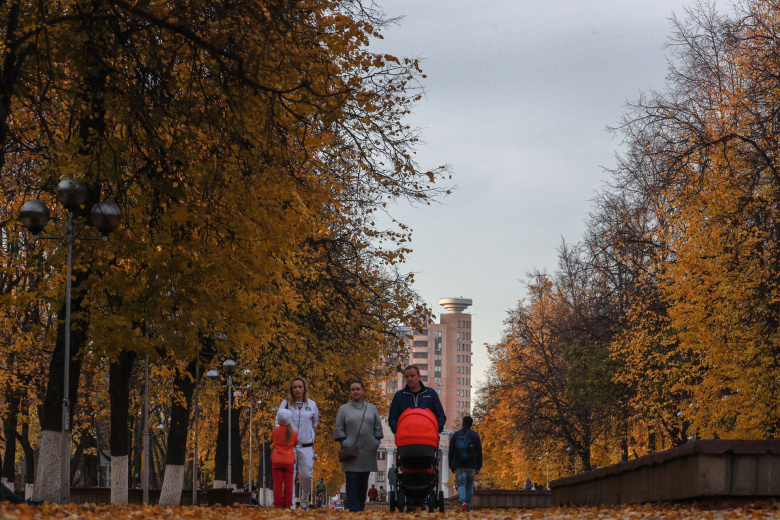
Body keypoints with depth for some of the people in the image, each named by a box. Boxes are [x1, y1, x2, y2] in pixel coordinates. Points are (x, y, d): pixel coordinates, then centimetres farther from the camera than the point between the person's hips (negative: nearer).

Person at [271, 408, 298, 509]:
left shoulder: (275, 431, -3)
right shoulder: (293, 432, 0)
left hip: (277, 461, -1)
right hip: (289, 461, 1)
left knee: (277, 483, 1)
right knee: (288, 483, 3)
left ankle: (277, 505, -1)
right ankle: (287, 505, 2)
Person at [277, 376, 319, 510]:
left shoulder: (312, 405, 9)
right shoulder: (285, 404, 3)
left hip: (306, 445, 1)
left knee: (306, 475, -2)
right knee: (290, 475, -6)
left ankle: (305, 498, 23)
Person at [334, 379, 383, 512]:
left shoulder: (372, 409, 14)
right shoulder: (344, 409, 8)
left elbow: (378, 427, 16)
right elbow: (338, 428, 6)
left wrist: (377, 440, 4)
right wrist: (343, 442, -6)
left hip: (368, 451, 2)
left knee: (364, 480, 5)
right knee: (352, 479, -8)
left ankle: (361, 506, 12)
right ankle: (353, 507, -10)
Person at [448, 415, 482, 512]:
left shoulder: (455, 435, 5)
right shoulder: (475, 436, 4)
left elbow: (451, 452, 7)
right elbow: (479, 452, 3)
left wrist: (451, 466, 13)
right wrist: (479, 467, 8)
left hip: (459, 466, -1)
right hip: (471, 466, 1)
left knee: (461, 484, -4)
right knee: (469, 485, 12)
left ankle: (463, 501, -30)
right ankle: (468, 506, 10)